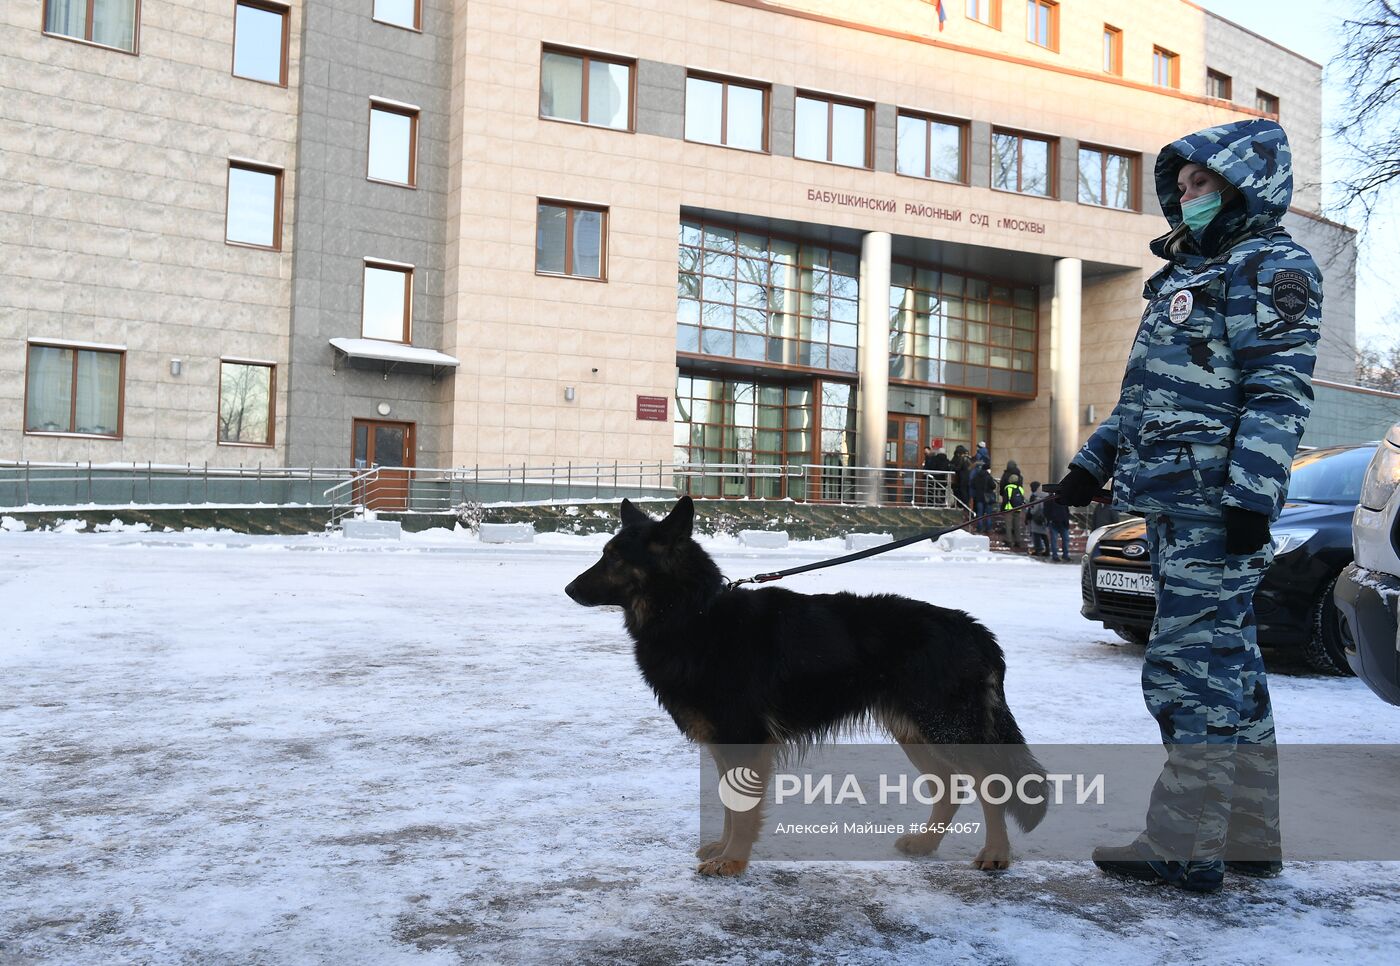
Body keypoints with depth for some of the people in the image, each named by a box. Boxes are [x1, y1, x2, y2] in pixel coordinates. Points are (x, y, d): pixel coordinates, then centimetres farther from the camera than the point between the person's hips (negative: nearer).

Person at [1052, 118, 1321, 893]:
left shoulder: (1272, 265, -4)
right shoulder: (1187, 274, 24)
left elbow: (1279, 392, -15)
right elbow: (1142, 394, 26)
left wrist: (1252, 494, -22)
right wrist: (1093, 462, 20)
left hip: (1215, 504, -10)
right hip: (1172, 502, 10)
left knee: (1190, 666, -9)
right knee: (1227, 662, 12)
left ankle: (1185, 846, -2)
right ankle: (1250, 836, 21)